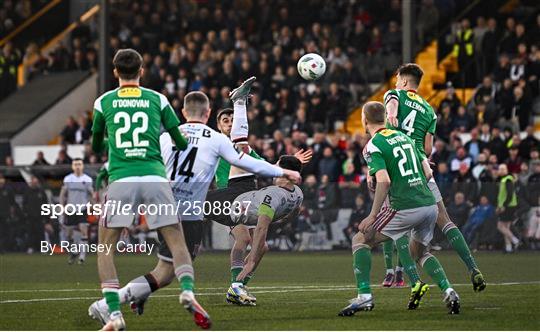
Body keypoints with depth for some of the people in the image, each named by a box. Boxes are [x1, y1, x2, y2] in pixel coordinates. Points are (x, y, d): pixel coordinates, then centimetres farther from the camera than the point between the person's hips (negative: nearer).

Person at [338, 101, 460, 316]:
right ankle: (448, 292, 11)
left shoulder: (373, 147, -4)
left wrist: (373, 216, -16)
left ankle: (364, 296, -4)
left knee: (360, 240, 7)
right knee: (419, 252, 30)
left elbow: (384, 180, -18)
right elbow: (427, 173, 18)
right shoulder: (404, 137, 18)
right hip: (430, 205, 7)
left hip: (404, 208, -7)